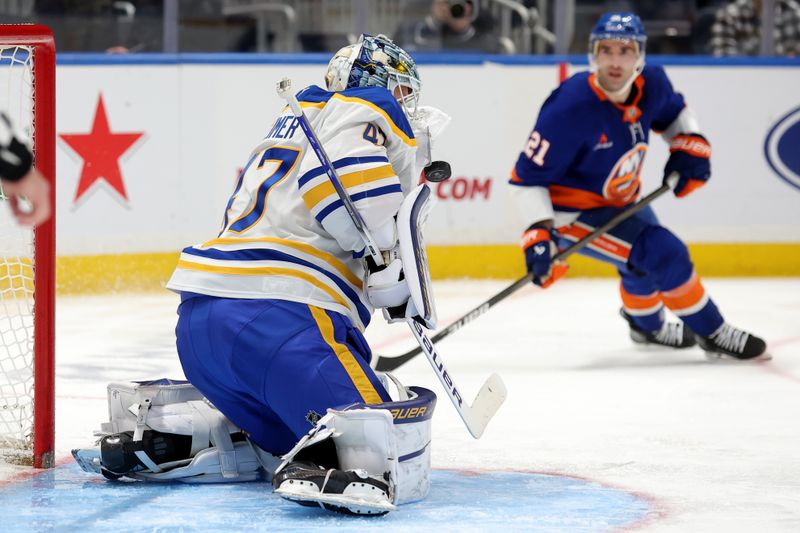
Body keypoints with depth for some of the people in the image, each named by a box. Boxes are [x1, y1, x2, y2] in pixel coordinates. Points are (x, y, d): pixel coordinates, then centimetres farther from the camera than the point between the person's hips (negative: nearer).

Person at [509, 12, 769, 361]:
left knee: (647, 260, 29)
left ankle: (647, 324, 61)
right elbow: (528, 176, -27)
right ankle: (712, 333, 0)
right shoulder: (571, 108, -32)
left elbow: (675, 113, 14)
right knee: (664, 254, -19)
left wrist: (690, 147, -3)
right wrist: (538, 234, -36)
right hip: (572, 211, -8)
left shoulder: (651, 85, -13)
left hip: (619, 201, 8)